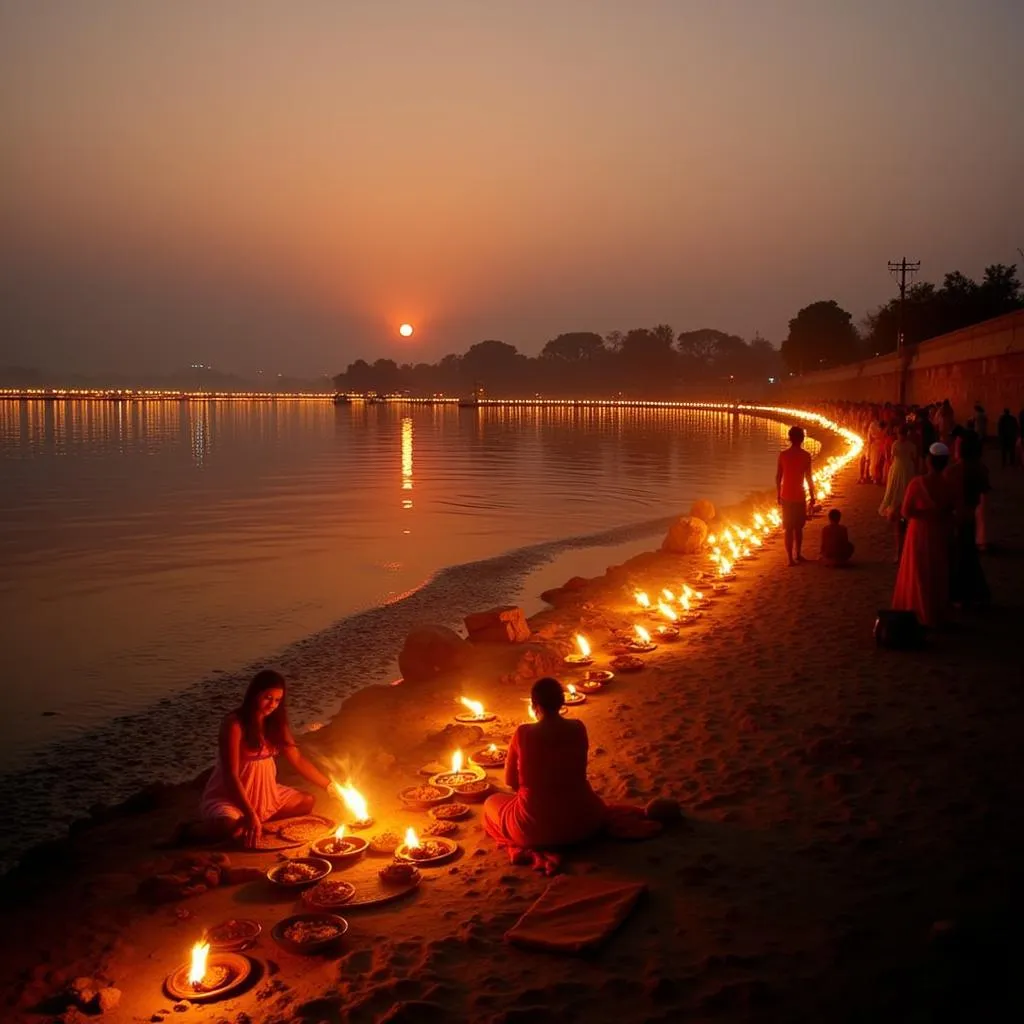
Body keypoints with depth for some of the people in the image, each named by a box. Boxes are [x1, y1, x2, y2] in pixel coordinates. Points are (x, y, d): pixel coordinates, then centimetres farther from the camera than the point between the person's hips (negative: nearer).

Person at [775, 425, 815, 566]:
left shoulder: (783, 455, -2)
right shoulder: (805, 455, -8)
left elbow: (778, 477, 1)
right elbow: (808, 478, -7)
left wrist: (779, 495, 12)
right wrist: (812, 497, 1)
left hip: (786, 496, 2)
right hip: (799, 496, -2)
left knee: (789, 528, 6)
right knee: (798, 527, 15)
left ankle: (791, 558, 3)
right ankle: (798, 554, 27)